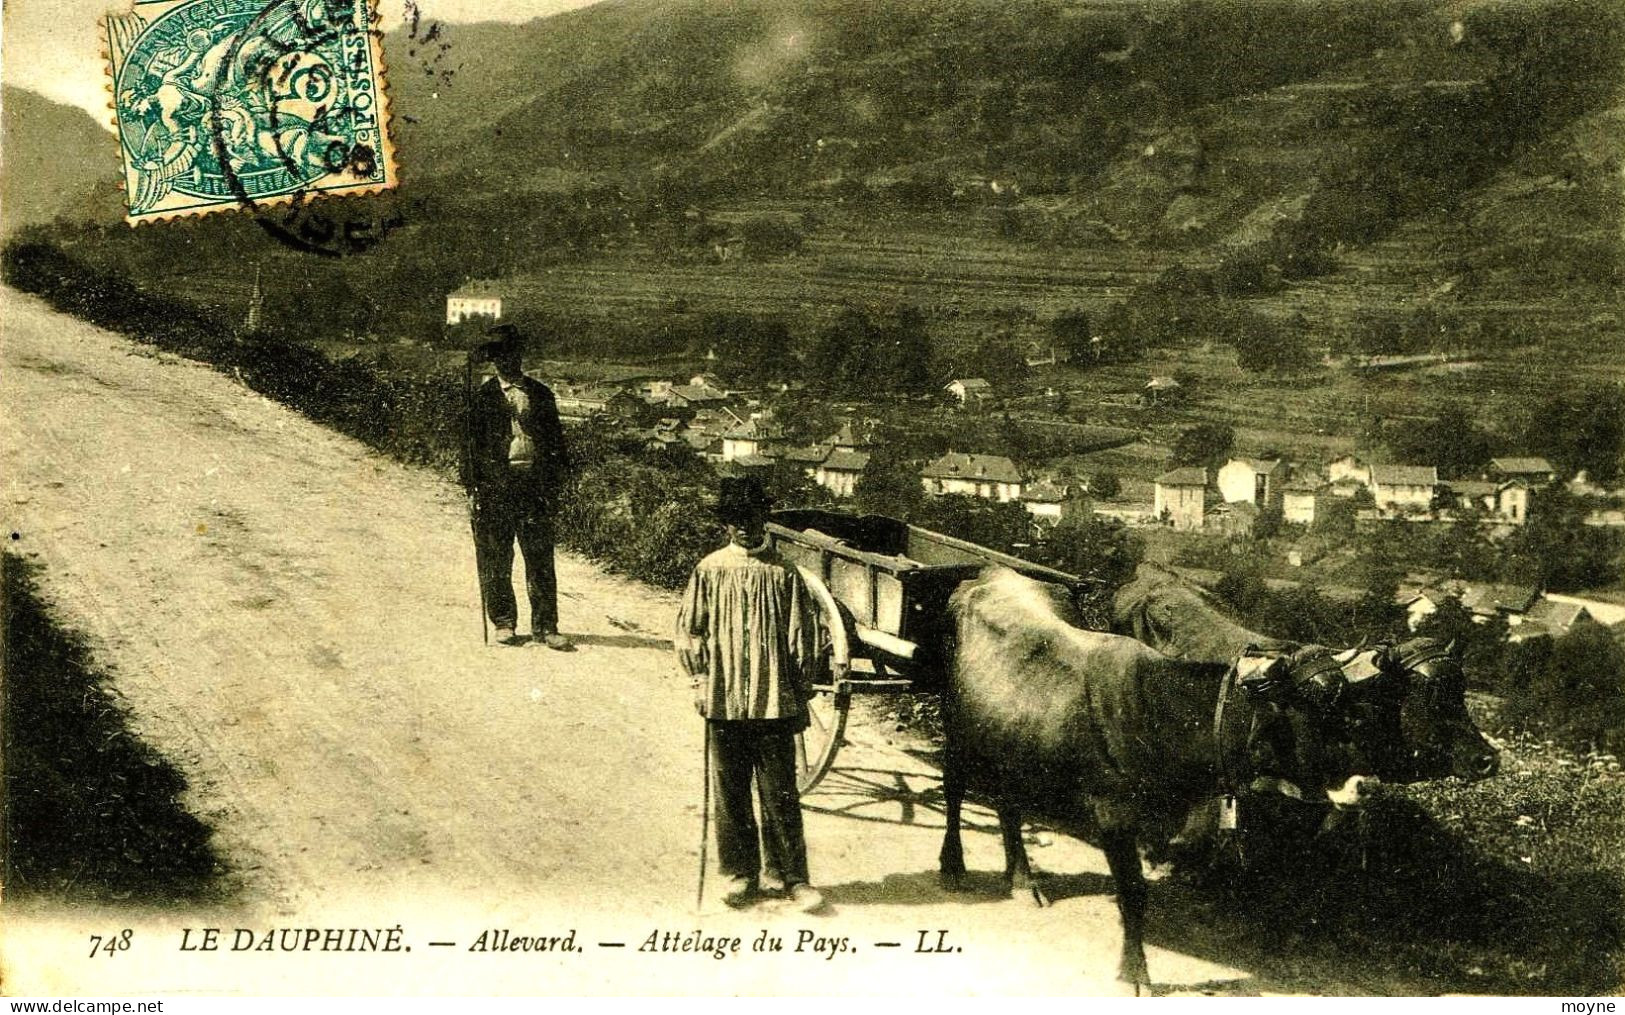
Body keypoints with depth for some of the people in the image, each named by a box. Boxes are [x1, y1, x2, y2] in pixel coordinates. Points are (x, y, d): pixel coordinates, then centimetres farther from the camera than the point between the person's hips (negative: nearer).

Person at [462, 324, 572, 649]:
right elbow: (472, 442, 3)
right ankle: (503, 622, 16)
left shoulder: (540, 394, 11)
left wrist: (556, 482, 5)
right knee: (496, 559, 4)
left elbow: (555, 438, 14)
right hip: (496, 484, -1)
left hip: (535, 484, 1)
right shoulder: (484, 397, 4)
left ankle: (545, 626, 6)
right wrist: (472, 488, -4)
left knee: (541, 558, 0)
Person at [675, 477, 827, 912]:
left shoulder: (783, 574, 0)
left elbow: (804, 636, 4)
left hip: (774, 701, -1)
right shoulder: (709, 571, 2)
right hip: (724, 701, 1)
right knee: (729, 792, 8)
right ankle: (740, 874, 19)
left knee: (780, 792, 1)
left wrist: (801, 691, 2)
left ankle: (792, 876, 9)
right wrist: (699, 679, 0)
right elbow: (688, 630, 8)